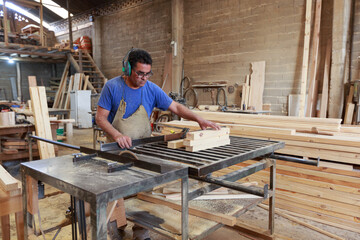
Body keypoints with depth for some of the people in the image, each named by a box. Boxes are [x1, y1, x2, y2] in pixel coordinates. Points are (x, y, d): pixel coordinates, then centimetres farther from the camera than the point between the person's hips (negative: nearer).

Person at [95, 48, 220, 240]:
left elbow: (176, 107, 4)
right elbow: (100, 118, -9)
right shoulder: (112, 87, -8)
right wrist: (117, 135, -26)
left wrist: (198, 119, -9)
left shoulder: (152, 89, -2)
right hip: (117, 149, -1)